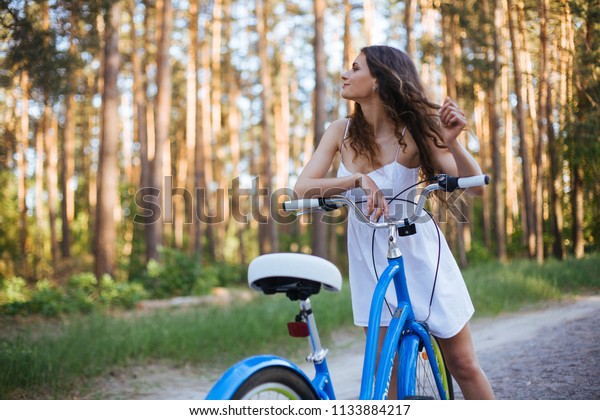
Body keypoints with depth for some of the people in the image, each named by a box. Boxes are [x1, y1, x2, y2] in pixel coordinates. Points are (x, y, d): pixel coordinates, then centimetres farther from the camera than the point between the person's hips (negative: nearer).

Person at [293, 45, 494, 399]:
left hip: (418, 254, -2)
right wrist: (357, 179, -32)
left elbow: (475, 188, -15)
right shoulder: (342, 132, -4)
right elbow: (303, 188, -16)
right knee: (388, 375, 4)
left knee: (463, 364, 5)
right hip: (371, 261, 3)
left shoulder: (413, 131, -13)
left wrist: (452, 142, -34)